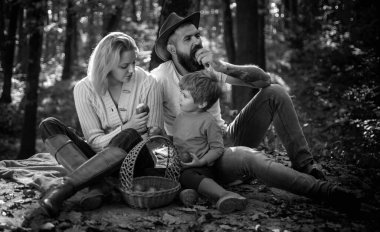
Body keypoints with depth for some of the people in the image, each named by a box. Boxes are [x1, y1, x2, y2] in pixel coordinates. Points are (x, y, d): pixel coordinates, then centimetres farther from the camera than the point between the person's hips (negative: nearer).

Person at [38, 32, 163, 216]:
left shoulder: (147, 83, -10)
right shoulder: (84, 89, -8)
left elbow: (156, 133, -5)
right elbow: (93, 140, -11)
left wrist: (128, 133, -24)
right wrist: (125, 128, -27)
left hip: (136, 160, -2)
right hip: (99, 157, 2)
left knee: (130, 137, -37)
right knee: (48, 126, -16)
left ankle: (65, 187, -35)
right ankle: (95, 185, -34)